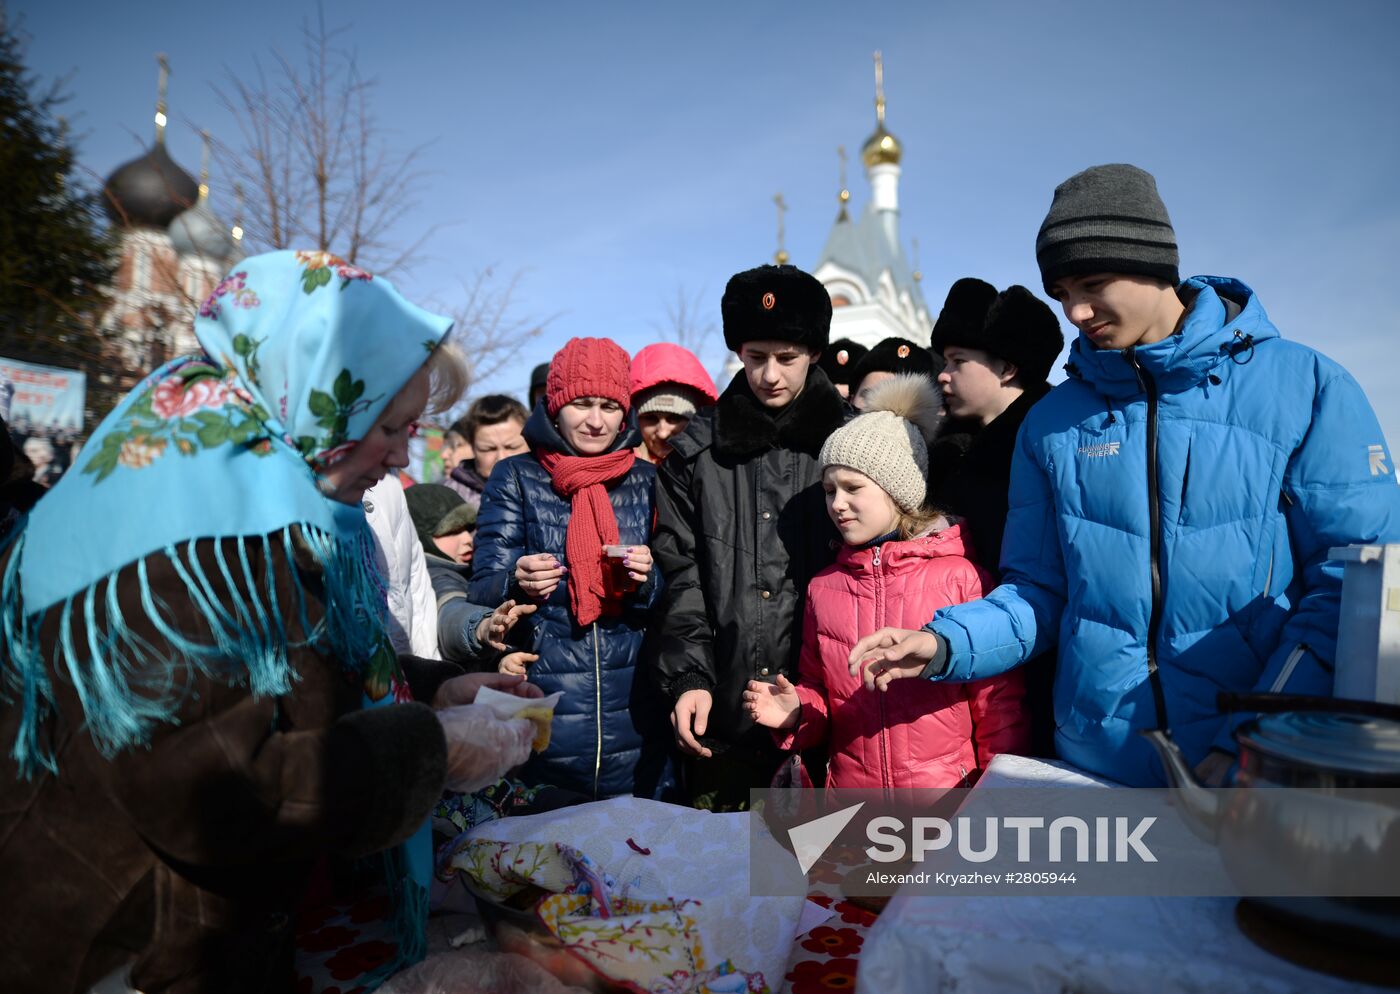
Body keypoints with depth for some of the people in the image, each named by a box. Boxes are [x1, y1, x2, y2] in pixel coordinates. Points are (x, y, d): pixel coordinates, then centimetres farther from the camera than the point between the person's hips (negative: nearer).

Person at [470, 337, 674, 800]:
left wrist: (647, 580, -11)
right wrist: (517, 584, -23)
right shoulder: (515, 477, 2)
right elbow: (481, 590, -2)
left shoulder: (645, 481, 9)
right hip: (543, 708, -2)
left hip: (632, 708, 2)